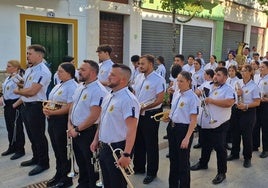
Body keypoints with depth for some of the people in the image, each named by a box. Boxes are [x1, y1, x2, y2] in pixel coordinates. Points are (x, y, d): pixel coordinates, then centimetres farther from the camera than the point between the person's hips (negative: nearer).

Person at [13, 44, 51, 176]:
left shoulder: (42, 71, -18)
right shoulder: (29, 70, 12)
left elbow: (31, 91, -23)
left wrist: (17, 91, -7)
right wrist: (17, 103, 15)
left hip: (36, 107, -9)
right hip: (26, 106, 9)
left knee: (38, 136, 2)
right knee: (31, 135, 20)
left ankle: (43, 163, 16)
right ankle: (36, 158, 37)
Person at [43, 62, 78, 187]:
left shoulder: (72, 86, -15)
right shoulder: (58, 85, 14)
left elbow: (69, 107, -22)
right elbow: (50, 101, 17)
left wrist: (52, 112, -18)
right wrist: (46, 109, -4)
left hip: (63, 121, -9)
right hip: (52, 120, 9)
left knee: (64, 151, 3)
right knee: (57, 149, 18)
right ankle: (59, 175, 33)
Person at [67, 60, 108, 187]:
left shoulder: (98, 90, -19)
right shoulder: (80, 87, 8)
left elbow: (94, 116, -24)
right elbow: (72, 106, 15)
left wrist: (77, 129, -16)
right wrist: (70, 125, 3)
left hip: (88, 132, -8)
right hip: (75, 131, 8)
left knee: (90, 163, 7)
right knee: (80, 161, 22)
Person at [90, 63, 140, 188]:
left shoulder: (128, 99, -20)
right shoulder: (108, 97, 8)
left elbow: (132, 129, -25)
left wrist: (126, 154, -28)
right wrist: (96, 140, 18)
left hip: (118, 148, -8)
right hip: (104, 147, 8)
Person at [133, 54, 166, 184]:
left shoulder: (158, 80, -14)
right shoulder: (139, 77, 7)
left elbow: (159, 100, -17)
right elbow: (133, 93, 15)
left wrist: (143, 108, -19)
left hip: (150, 115, -7)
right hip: (138, 114, 7)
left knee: (151, 144, 4)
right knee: (138, 142, 17)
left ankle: (151, 172, 19)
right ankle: (139, 167, 34)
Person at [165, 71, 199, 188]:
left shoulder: (192, 97, -17)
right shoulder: (176, 94, 5)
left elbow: (193, 120, -18)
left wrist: (187, 137, -22)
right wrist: (167, 117, 1)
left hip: (184, 129, -7)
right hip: (172, 127, 7)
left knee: (183, 160, 8)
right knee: (173, 158, 19)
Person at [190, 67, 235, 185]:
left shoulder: (228, 89, -11)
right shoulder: (208, 86, 8)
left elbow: (230, 102, -28)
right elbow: (197, 93, 22)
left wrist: (211, 101, -24)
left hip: (219, 124, -7)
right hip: (206, 122, 7)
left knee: (220, 148, 2)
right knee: (205, 145, 22)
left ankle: (222, 173, 16)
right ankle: (203, 163, 43)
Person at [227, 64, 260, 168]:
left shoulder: (254, 86, -10)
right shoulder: (238, 82, 3)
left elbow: (257, 102, -11)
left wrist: (246, 106, -23)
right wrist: (236, 94, -9)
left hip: (249, 112, -5)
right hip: (237, 110, 5)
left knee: (247, 135, 2)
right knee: (235, 132, 13)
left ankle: (247, 158, 18)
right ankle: (234, 153, 30)